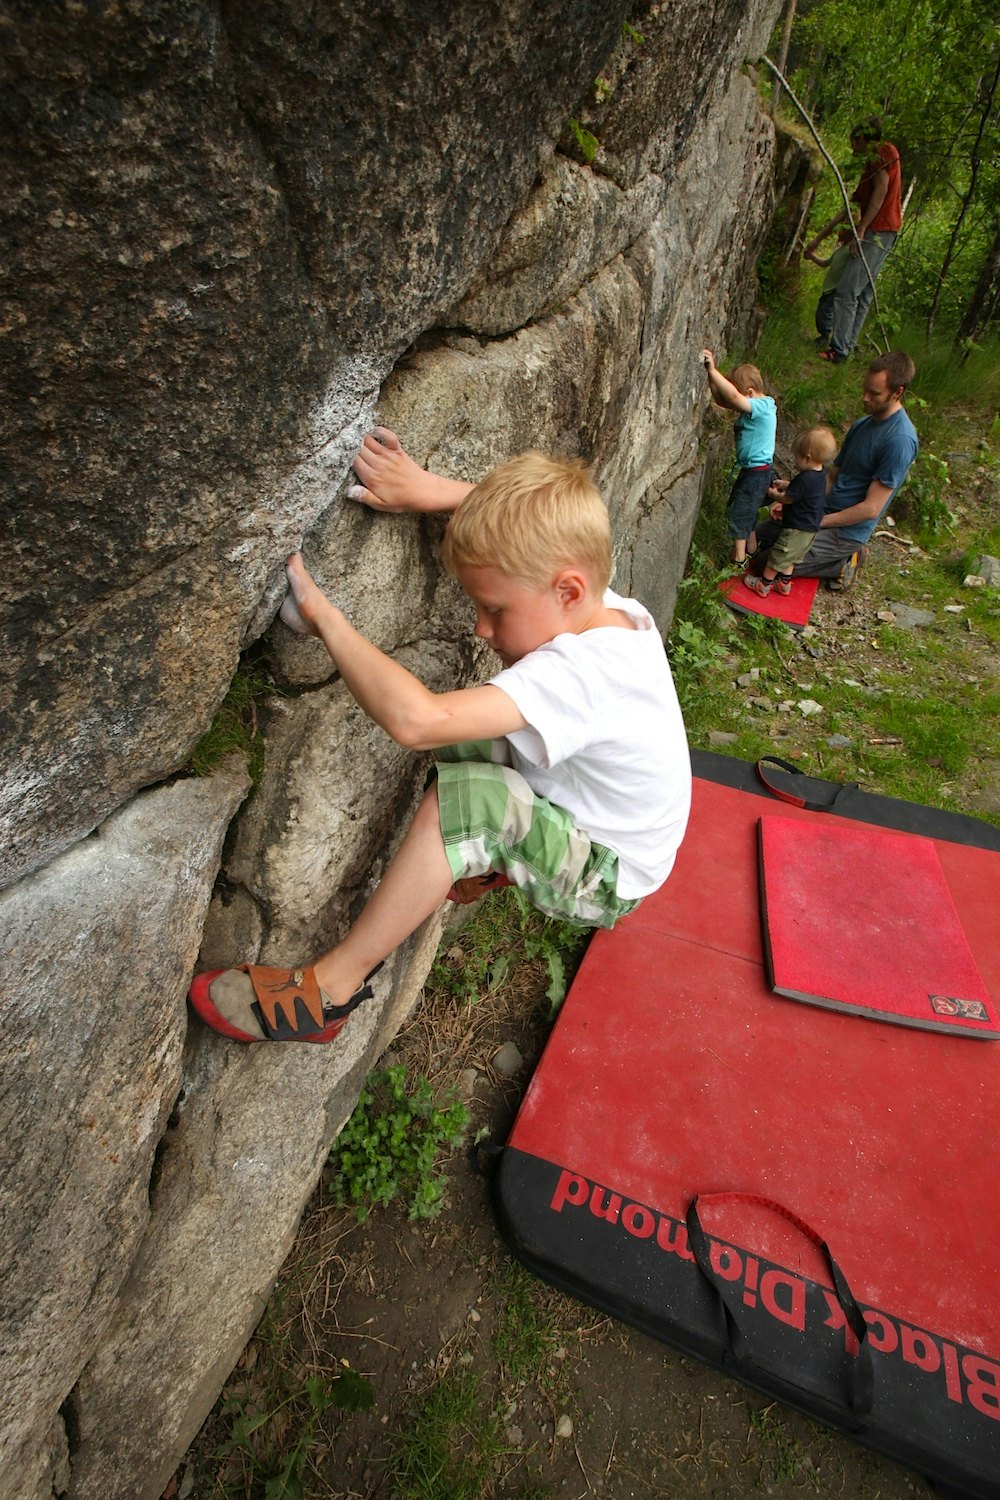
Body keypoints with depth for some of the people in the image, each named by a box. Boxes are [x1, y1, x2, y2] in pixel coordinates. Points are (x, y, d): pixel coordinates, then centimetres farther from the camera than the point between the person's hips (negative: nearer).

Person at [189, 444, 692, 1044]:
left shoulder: (577, 672, -36)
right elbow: (523, 519, 7)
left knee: (468, 793, -33)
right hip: (584, 828, 9)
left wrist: (324, 616, -33)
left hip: (607, 880, -8)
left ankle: (333, 988, -19)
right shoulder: (615, 610, -10)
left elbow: (414, 718, -46)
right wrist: (430, 489, -5)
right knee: (461, 741, 3)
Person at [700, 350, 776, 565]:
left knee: (738, 512, -1)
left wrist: (713, 370, -34)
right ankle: (751, 549, 40)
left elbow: (732, 396, -37)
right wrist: (711, 374, -8)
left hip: (757, 472, -10)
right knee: (746, 511, 23)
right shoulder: (755, 406, 6)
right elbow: (722, 400, 5)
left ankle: (738, 559, 9)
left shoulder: (762, 407, -22)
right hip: (751, 469, 10)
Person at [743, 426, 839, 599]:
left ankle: (763, 585, 16)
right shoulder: (820, 473, 0)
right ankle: (784, 583, 33)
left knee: (777, 556, 5)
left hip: (797, 528, -9)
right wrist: (786, 484, 13)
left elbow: (787, 498, -16)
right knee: (791, 556, 23)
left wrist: (774, 494, 2)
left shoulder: (805, 479, -29)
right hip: (811, 527, 9)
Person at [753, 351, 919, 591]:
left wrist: (818, 521, -18)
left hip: (846, 531, -9)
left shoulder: (900, 440, -22)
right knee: (760, 536, 13)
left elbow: (871, 509, -23)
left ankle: (844, 562, 1)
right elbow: (833, 475, 12)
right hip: (824, 509, 9)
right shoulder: (862, 424, 7)